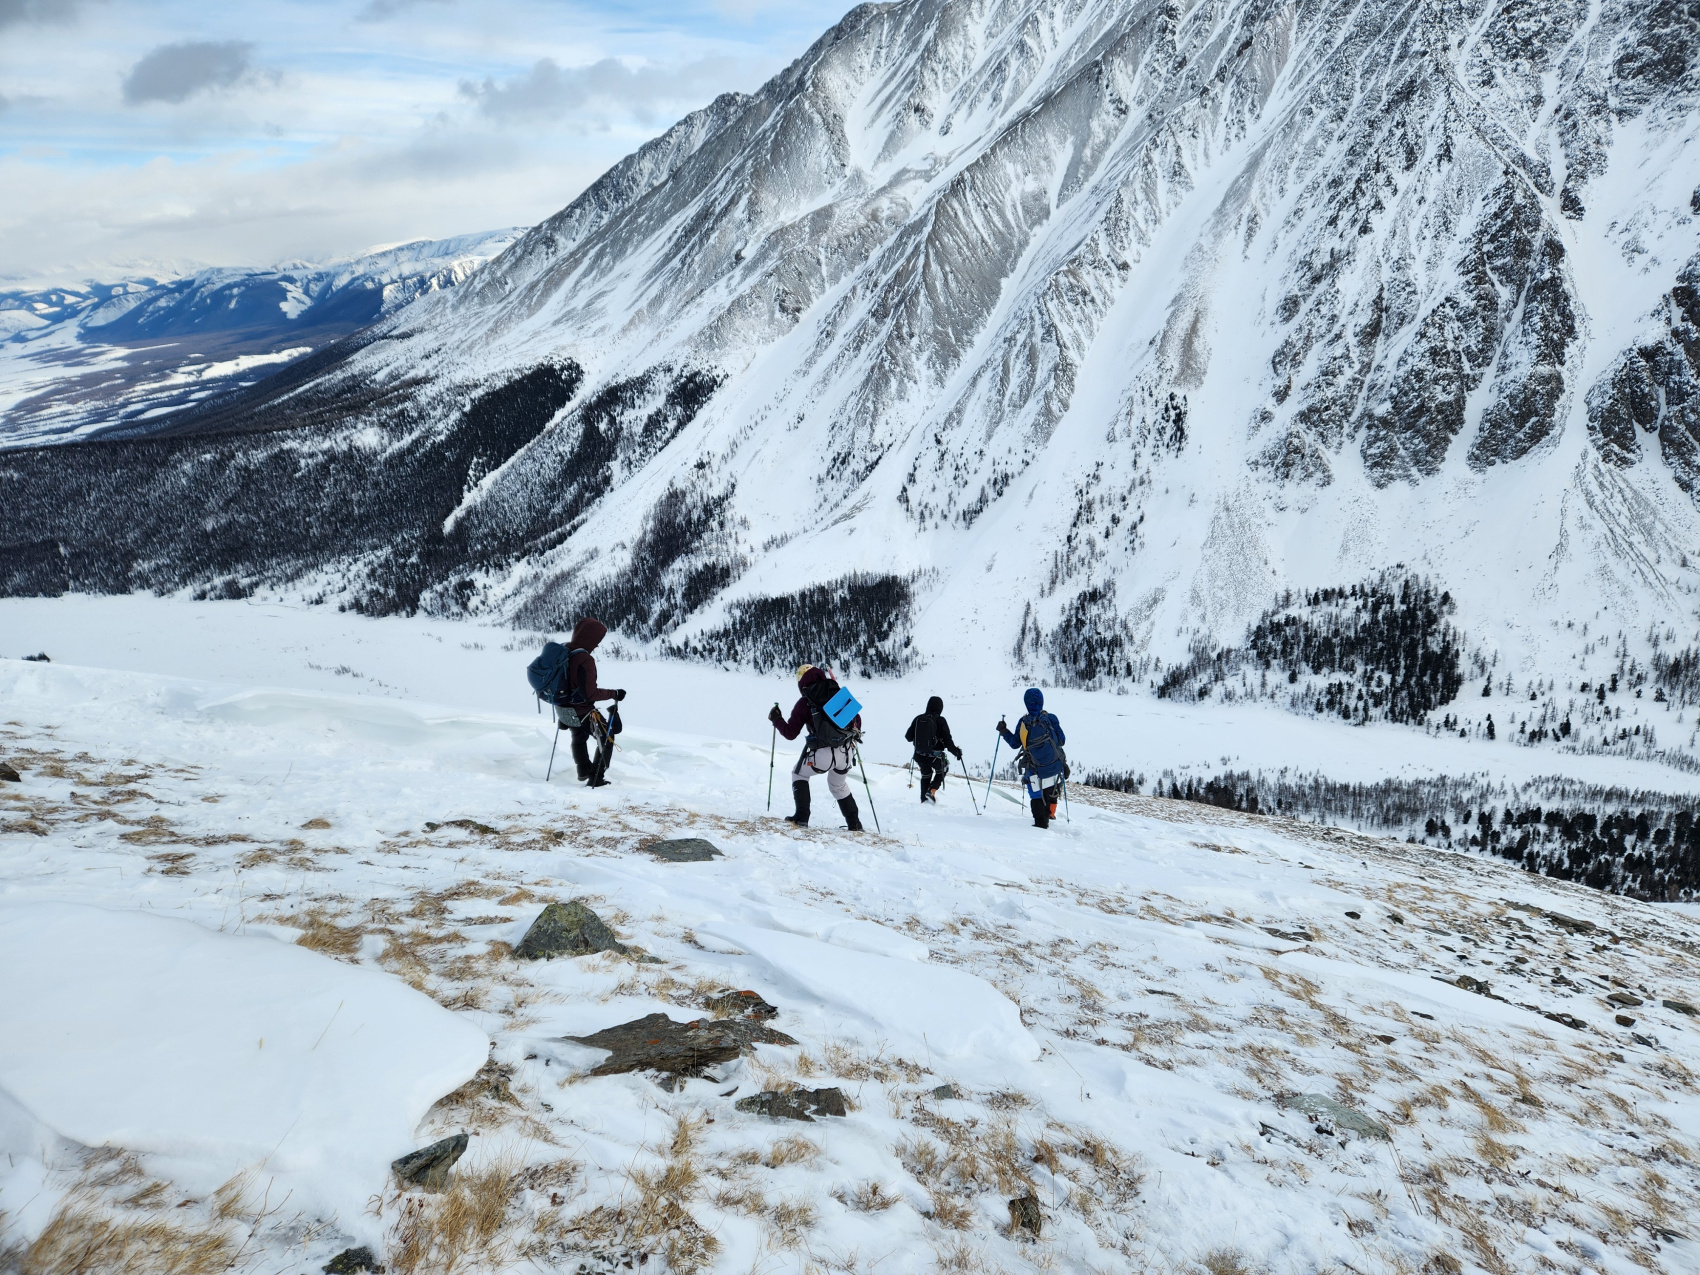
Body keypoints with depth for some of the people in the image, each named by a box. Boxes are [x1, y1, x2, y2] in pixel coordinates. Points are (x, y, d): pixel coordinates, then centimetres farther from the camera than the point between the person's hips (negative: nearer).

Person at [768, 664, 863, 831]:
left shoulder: (804, 703, -2)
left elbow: (790, 733, 1)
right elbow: (856, 718, 12)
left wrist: (776, 719, 18)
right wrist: (854, 736, 32)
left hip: (823, 754, -4)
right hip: (845, 752, 5)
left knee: (799, 774, 22)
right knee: (838, 786, 30)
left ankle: (801, 818, 10)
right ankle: (855, 824, 27)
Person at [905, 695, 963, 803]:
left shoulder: (918, 719, -1)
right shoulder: (940, 720, -12)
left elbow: (908, 736, 7)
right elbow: (948, 740, -12)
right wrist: (956, 751, 3)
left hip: (919, 756, 4)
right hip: (935, 756, -4)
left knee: (926, 774, 28)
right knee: (942, 771, 25)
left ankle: (924, 799, 30)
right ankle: (932, 790, 5)